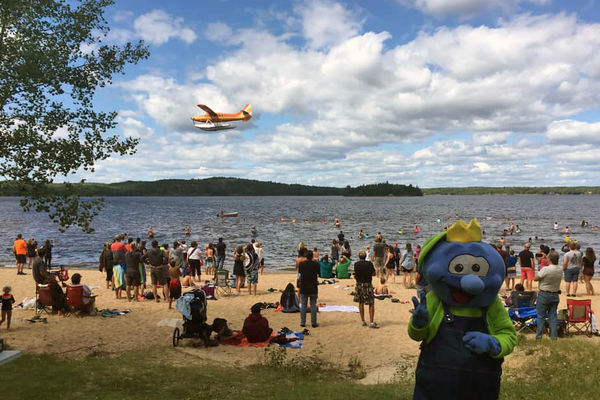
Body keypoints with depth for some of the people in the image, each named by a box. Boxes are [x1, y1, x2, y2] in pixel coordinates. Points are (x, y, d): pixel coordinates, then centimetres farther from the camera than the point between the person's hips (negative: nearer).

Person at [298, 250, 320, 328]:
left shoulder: (301, 264, -7)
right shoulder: (316, 264, -10)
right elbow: (319, 273, 3)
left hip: (303, 288, 1)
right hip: (313, 288, -1)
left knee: (303, 305, 9)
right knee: (313, 305, 6)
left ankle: (303, 322, 11)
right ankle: (313, 323, 9)